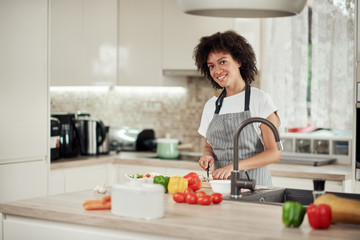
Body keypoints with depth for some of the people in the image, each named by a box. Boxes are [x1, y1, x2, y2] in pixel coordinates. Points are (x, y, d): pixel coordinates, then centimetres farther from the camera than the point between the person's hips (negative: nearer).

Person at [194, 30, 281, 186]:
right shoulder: (211, 105, 13)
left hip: (254, 185, -4)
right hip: (221, 184, 4)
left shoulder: (260, 99, -2)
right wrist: (207, 155, 2)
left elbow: (274, 153, -6)